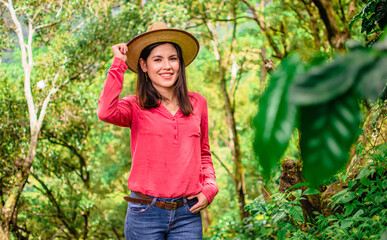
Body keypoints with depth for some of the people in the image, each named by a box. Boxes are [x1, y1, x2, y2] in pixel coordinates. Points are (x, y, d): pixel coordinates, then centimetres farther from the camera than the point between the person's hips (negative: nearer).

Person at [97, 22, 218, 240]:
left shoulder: (197, 103, 8)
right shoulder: (136, 106, 0)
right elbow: (106, 112, -22)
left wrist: (209, 188, 2)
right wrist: (119, 64, -11)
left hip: (187, 215, 2)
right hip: (145, 213, -2)